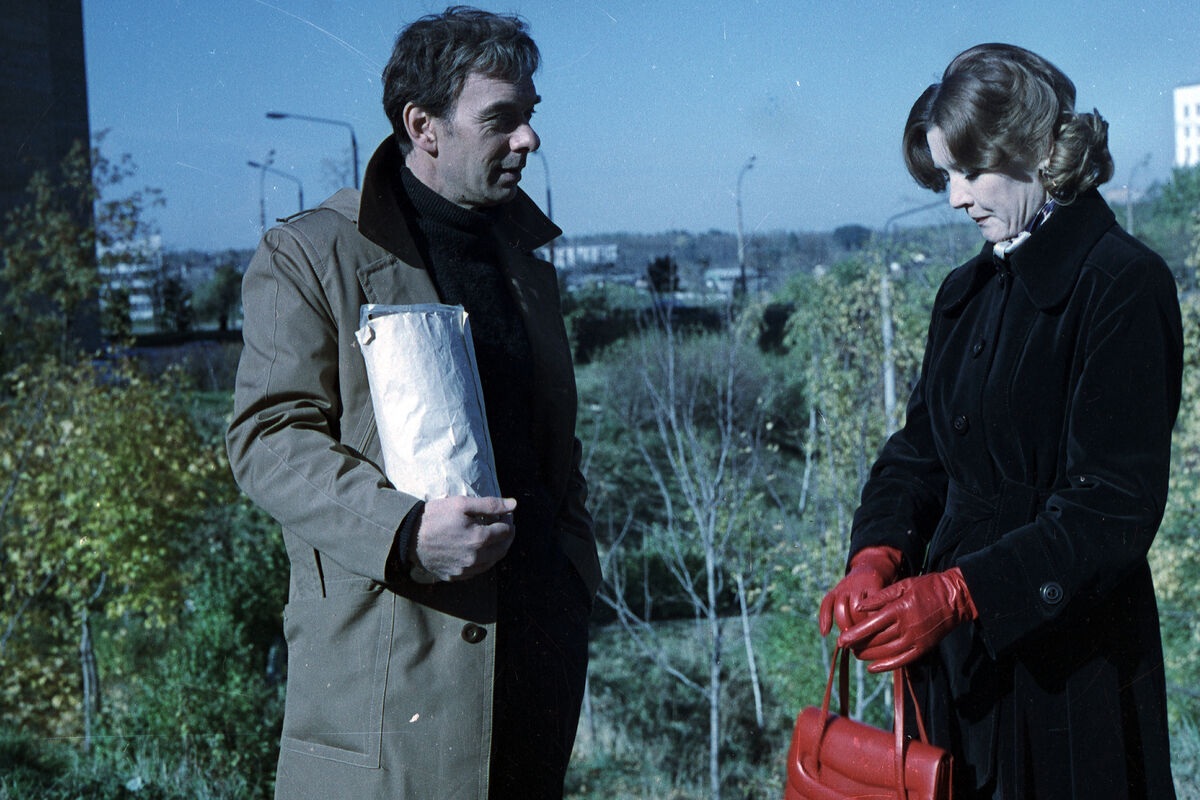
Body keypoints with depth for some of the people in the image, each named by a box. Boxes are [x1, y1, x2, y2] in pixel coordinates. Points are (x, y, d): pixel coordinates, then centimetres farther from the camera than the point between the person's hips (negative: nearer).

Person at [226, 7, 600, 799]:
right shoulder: (309, 256, -3)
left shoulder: (526, 255, 17)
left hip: (535, 638, 6)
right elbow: (268, 437, -10)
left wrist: (574, 573, 12)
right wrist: (404, 528, -24)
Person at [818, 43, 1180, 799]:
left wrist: (955, 593, -26)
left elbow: (1114, 504, -19)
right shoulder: (969, 292, 12)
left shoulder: (1125, 285, -12)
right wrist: (878, 555, -9)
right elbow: (921, 448, 10)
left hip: (1069, 663, -6)